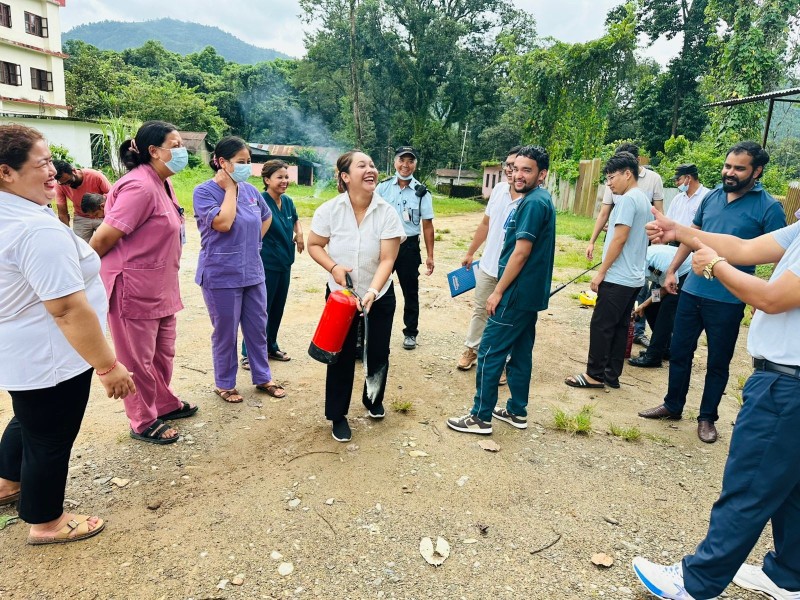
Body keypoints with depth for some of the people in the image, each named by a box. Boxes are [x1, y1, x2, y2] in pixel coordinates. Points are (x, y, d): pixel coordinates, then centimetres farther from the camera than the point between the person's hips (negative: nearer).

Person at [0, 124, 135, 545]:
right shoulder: (39, 229, -29)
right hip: (48, 359, -10)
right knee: (50, 438, 10)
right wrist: (108, 366, -25)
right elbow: (69, 309, -31)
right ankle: (46, 522, 32)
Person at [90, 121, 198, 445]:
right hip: (134, 290, -9)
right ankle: (144, 423, 24)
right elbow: (103, 238, -20)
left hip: (160, 287, 9)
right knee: (138, 359, 7)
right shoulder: (140, 187, -21)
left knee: (163, 352, 21)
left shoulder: (161, 183, 9)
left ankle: (165, 404, 40)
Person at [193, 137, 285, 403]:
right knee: (226, 333, 7)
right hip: (222, 276, -5)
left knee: (258, 328, 13)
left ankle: (263, 377, 29)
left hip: (253, 272, 5)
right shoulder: (204, 191, -10)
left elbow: (267, 217, 23)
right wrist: (230, 188, -16)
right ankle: (224, 384, 25)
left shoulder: (250, 189, 5)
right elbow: (223, 223, -26)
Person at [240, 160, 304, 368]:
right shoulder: (260, 201, -15)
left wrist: (299, 233, 7)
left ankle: (271, 347, 32)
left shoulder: (287, 202, 6)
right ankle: (248, 353, 14)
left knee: (277, 309, 16)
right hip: (265, 265, -7)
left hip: (284, 263, 7)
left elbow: (295, 220, 25)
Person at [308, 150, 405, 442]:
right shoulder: (329, 209, -14)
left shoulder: (387, 213, -15)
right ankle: (337, 415, 23)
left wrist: (372, 292, -33)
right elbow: (314, 245, -3)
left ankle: (374, 401, 41)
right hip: (340, 294, -1)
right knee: (342, 355, 5)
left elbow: (387, 260, -19)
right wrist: (333, 267, -20)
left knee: (378, 354, 12)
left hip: (379, 296, 1)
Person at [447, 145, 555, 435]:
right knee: (520, 352, 16)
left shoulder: (533, 203, -17)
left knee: (489, 352, -3)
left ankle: (481, 417, 7)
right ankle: (517, 411, 26)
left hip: (518, 293, -10)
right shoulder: (539, 200, 13)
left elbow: (521, 252, -21)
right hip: (531, 293, 10)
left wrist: (498, 292, -16)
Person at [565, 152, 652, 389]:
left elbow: (620, 239, -19)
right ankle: (612, 374, 20)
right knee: (620, 326, 13)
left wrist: (601, 272, -14)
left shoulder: (628, 199, -14)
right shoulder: (644, 199, 15)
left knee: (601, 326, -1)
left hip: (618, 278, -9)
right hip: (634, 277, 9)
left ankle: (595, 374, 8)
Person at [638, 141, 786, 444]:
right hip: (692, 290, 4)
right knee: (679, 352, 13)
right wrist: (672, 270, 11)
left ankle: (707, 417, 28)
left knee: (718, 362, 10)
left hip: (728, 300, -4)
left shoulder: (769, 207, -9)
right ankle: (672, 405, 31)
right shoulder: (712, 196, 5)